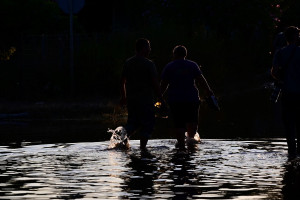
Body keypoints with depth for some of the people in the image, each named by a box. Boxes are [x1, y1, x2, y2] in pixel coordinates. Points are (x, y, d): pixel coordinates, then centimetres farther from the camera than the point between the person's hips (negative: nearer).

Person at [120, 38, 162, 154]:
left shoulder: (128, 63, 8)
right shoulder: (149, 64, -11)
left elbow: (122, 81, 14)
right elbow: (155, 83, -12)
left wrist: (123, 97, 22)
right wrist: (160, 97, -3)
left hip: (131, 99, 6)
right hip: (146, 99, -6)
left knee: (133, 122, 17)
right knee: (147, 123, 4)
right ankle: (143, 146, 0)